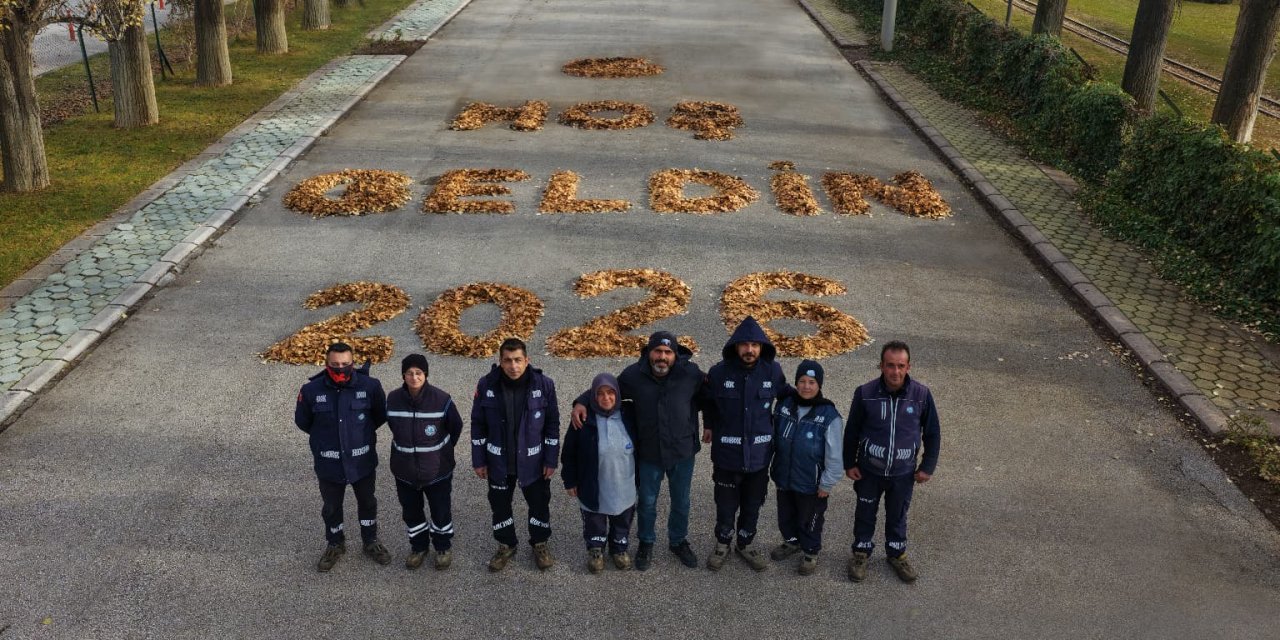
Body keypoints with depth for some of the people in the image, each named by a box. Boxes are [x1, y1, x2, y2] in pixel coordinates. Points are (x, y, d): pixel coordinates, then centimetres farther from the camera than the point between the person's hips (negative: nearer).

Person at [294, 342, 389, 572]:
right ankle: (335, 545, 44)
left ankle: (371, 542, 44)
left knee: (367, 502, 21)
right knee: (331, 507, 19)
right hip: (329, 463, 0)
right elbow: (302, 421, 3)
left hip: (362, 460, 0)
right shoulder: (311, 390, -17)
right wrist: (324, 437, 9)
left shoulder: (370, 385, -18)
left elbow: (380, 415, 2)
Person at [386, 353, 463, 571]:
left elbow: (456, 427, -2)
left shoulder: (441, 399, -19)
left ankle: (443, 547, 37)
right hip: (405, 471, 3)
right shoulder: (393, 399, -10)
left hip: (437, 470, -2)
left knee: (441, 511, 14)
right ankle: (419, 546, 42)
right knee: (411, 512, 18)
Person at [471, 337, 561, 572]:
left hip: (533, 462, -1)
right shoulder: (487, 385, -13)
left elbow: (552, 424, -6)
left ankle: (540, 544, 41)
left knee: (539, 503, 17)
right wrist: (478, 460, -2)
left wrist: (551, 459, -5)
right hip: (498, 462, 1)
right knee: (500, 505, 17)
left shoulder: (544, 384, -16)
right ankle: (506, 545, 42)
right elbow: (478, 425, -3)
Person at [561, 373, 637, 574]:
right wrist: (570, 481, -3)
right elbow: (569, 452, -6)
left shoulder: (628, 416, -9)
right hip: (593, 487, -2)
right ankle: (595, 550, 43)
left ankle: (619, 548, 45)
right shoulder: (584, 419, -15)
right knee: (594, 523, 18)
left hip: (624, 486, 2)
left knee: (622, 521, 21)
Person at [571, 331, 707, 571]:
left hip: (683, 452, 0)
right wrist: (581, 402, -14)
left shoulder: (691, 373, -15)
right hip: (648, 453, 0)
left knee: (681, 502, 19)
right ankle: (646, 543, 41)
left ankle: (679, 541, 44)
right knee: (646, 502, 17)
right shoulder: (634, 375, -13)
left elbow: (708, 398, 1)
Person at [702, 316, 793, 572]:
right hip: (727, 453, -1)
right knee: (726, 503, 11)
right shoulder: (719, 373, -11)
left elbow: (785, 393, 13)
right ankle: (723, 543, 35)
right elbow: (709, 400, 9)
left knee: (753, 504, 16)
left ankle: (745, 543, 39)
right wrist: (709, 424, 8)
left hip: (759, 453, 2)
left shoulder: (772, 371, -8)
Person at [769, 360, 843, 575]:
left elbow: (834, 455, -14)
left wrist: (827, 484, -11)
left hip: (811, 483, -5)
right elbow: (774, 438, 7)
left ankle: (810, 552, 39)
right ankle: (791, 541, 50)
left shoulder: (829, 416, -20)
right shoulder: (783, 405, -5)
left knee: (809, 519, 15)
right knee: (785, 514, 24)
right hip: (784, 478, 5)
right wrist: (774, 469, 11)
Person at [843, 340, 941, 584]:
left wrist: (927, 466, -1)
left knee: (897, 515, 21)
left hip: (904, 472, 1)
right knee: (865, 513, 18)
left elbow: (932, 433, -2)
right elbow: (852, 431, -4)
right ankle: (861, 552, 40)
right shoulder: (865, 393, -18)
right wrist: (849, 463, 0)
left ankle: (897, 553, 43)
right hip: (869, 470, 0)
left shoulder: (921, 395, -16)